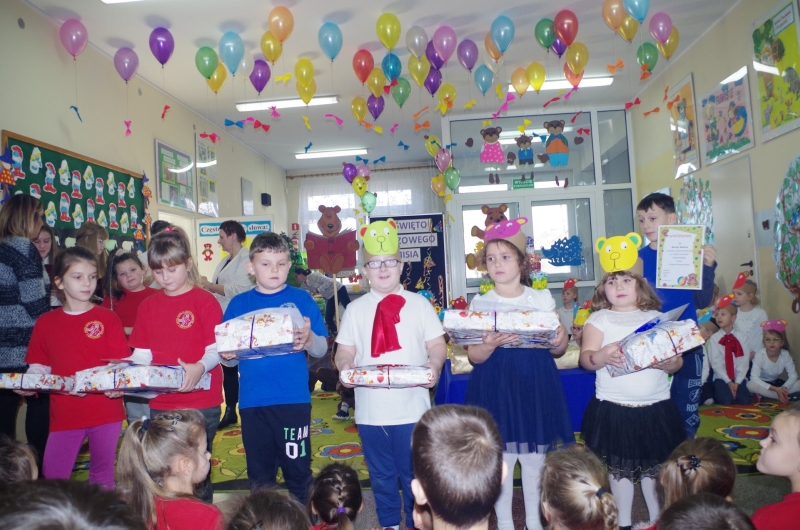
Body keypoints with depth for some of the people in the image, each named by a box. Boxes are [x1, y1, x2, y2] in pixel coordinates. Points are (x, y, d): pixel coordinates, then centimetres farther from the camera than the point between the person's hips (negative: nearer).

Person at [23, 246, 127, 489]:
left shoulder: (108, 318, -2)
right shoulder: (45, 323, 4)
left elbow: (122, 364, -5)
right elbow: (39, 366, 7)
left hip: (106, 412, -1)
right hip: (64, 414, 1)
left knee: (104, 476, 12)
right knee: (52, 477, 5)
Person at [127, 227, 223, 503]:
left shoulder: (204, 301, -6)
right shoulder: (148, 305, 9)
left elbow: (216, 350, -12)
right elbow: (142, 354, 9)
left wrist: (199, 368, -32)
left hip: (200, 402, -4)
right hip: (160, 404, 5)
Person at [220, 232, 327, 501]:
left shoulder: (301, 299, 0)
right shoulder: (239, 304, 5)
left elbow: (321, 349, -2)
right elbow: (229, 359, 7)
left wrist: (309, 340, -23)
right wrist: (228, 355, -15)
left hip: (294, 400, -2)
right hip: (252, 401, 2)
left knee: (298, 469, 5)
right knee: (259, 474, 14)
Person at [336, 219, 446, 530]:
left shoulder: (419, 304, 2)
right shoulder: (356, 309, 5)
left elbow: (437, 345, 1)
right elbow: (345, 350, 5)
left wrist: (434, 365, -19)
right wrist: (345, 365, -17)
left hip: (412, 408, -1)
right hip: (371, 410, 2)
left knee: (415, 475, 10)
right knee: (381, 475, 16)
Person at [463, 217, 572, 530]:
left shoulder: (542, 299, 3)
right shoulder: (480, 303, 0)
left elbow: (560, 347, 7)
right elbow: (474, 356, -3)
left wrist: (559, 341, -16)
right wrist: (491, 345, -24)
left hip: (536, 384, 1)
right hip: (495, 387, -1)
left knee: (535, 458, 10)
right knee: (499, 459, 5)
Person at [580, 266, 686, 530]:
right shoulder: (598, 319, 0)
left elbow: (677, 361, 5)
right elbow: (585, 358, -11)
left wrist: (668, 363, -19)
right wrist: (602, 356, -33)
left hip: (656, 407, 2)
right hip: (614, 409, -2)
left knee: (656, 466, 11)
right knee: (619, 468, 8)